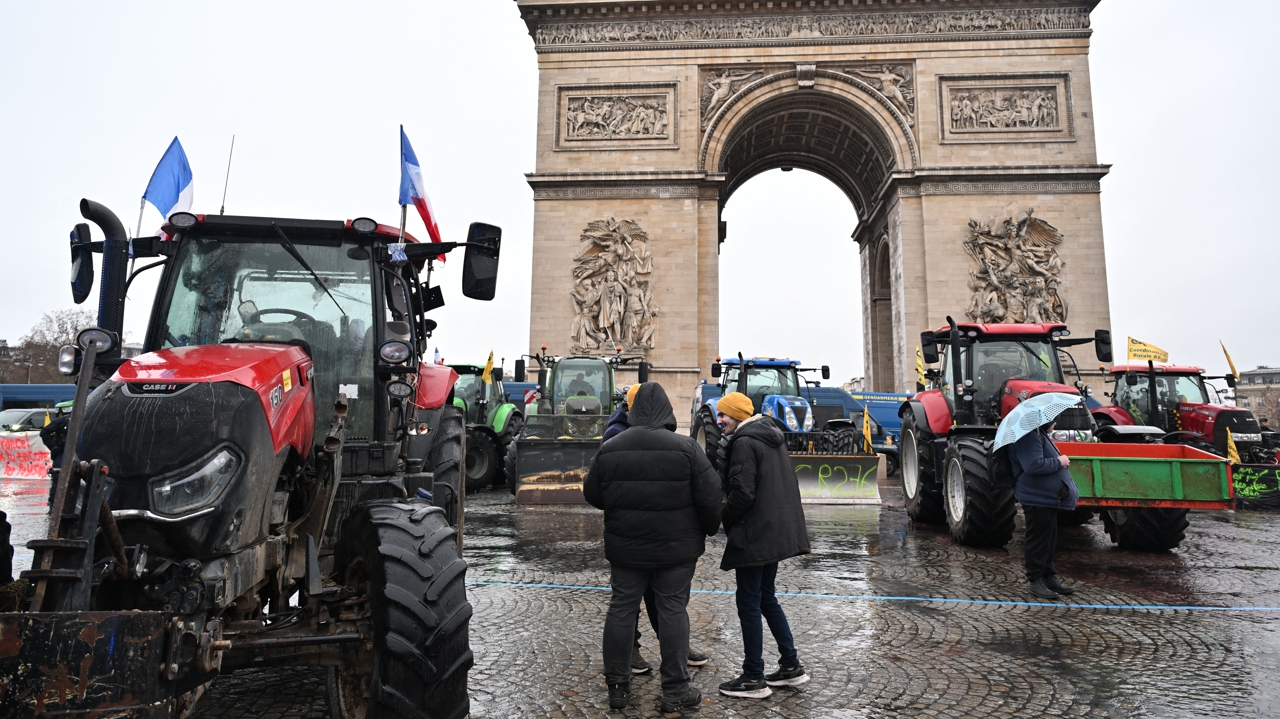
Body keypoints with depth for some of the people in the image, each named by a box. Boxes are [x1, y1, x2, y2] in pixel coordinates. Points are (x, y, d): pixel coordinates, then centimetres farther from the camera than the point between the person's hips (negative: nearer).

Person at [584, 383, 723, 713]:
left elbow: (592, 494, 7)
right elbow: (710, 497, -10)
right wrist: (709, 529, 8)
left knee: (621, 610, 12)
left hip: (624, 547, 3)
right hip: (676, 549, -2)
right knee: (673, 611, 6)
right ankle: (676, 692, 12)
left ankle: (617, 686, 21)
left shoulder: (609, 448, -2)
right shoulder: (686, 448, -12)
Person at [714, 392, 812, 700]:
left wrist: (723, 517, -5)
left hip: (754, 536, -10)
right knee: (766, 597, 20)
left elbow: (742, 493, -22)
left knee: (749, 603, 1)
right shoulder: (771, 437, 13)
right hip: (777, 532, 10)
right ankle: (791, 666, 25)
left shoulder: (744, 442, -16)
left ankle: (753, 679, 9)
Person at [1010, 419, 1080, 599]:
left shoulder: (1040, 435, 17)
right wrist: (1059, 462, -18)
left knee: (1049, 540, 17)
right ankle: (1035, 581, 4)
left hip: (1049, 498, 11)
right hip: (1037, 499, -11)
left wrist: (1060, 461, 14)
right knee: (1038, 540, -4)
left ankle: (1049, 577, 27)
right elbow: (1033, 465, -30)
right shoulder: (1029, 437, -19)